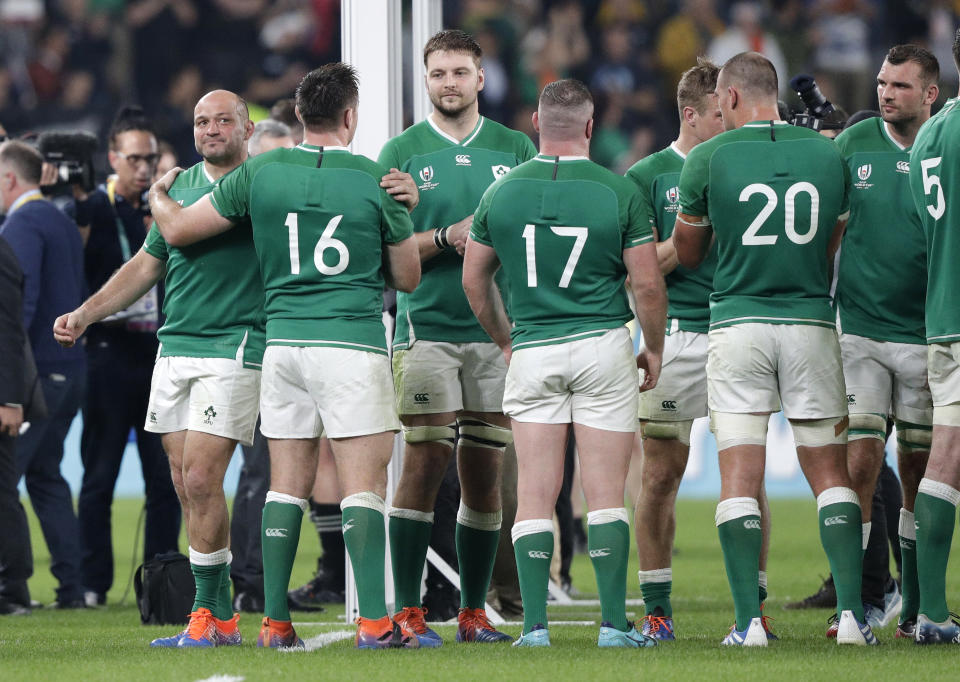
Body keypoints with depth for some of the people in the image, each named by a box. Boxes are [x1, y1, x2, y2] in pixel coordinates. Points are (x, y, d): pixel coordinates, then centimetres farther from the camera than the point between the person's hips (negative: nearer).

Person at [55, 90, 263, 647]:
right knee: (185, 484, 4)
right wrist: (84, 315, 18)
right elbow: (147, 265, 24)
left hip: (233, 348, -6)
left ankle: (210, 612, -4)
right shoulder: (180, 186, 16)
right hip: (174, 349, 6)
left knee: (200, 477, -13)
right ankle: (222, 618, 10)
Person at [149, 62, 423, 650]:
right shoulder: (377, 181, -2)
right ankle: (374, 620, -12)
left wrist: (158, 197, 32)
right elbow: (407, 277, 7)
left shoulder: (261, 173, 4)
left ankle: (276, 621, 7)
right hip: (353, 344, -3)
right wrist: (403, 216, 25)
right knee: (364, 483, -4)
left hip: (283, 340, 3)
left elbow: (178, 230, 11)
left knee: (288, 484, 9)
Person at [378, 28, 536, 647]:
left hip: (498, 330, 2)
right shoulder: (402, 152, 5)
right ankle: (408, 611, -6)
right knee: (426, 462, -10)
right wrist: (447, 238, -13)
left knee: (485, 470, 4)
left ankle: (474, 611, 11)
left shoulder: (516, 149, 11)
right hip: (427, 325, -2)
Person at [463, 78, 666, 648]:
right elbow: (649, 285, -4)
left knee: (535, 494, 3)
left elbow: (474, 280, 10)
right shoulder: (619, 192, -6)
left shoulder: (502, 192, 2)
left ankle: (535, 624, -2)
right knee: (606, 493, 1)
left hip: (532, 353, 2)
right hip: (604, 345, -2)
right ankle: (614, 623, -2)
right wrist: (654, 350, 11)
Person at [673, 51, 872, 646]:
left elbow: (687, 254, 8)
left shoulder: (709, 159, -4)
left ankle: (749, 619, -8)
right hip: (812, 324, 2)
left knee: (740, 478, -1)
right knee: (830, 470, 7)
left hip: (737, 323, -2)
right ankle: (852, 612, -2)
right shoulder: (829, 154, 3)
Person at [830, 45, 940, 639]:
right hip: (860, 329, 0)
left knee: (920, 471, 5)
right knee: (860, 463, -9)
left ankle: (917, 607, 16)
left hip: (925, 337, 0)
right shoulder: (854, 144, 2)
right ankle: (869, 596, 0)